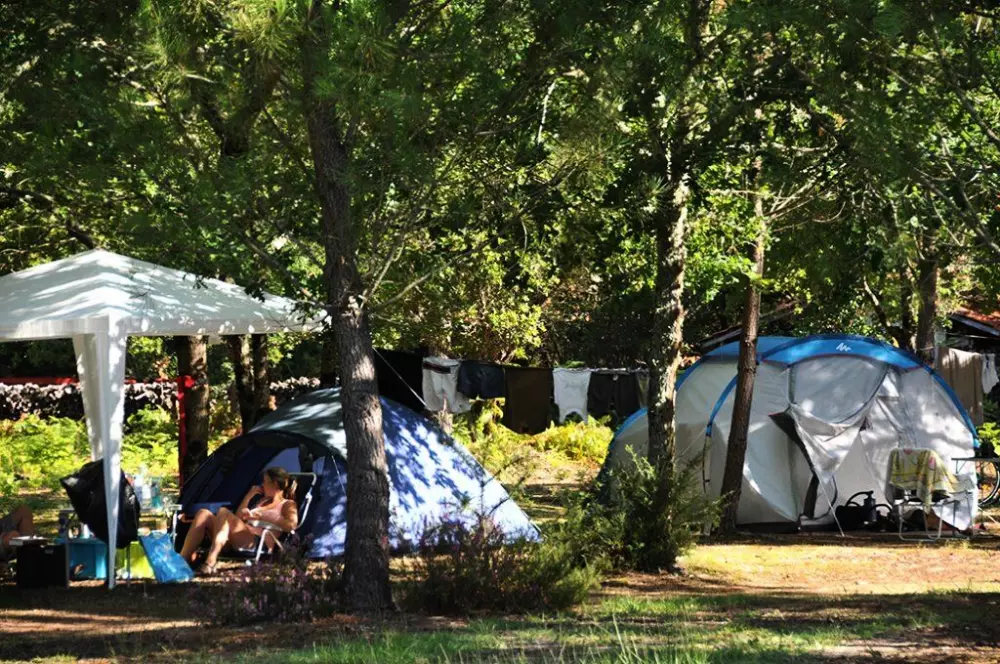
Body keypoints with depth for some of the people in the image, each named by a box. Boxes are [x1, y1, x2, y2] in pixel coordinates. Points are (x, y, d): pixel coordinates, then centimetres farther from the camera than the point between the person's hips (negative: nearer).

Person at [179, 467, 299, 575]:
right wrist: (249, 496, 28)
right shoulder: (264, 502, 36)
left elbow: (291, 525, -11)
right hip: (235, 543, 8)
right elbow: (238, 518, 36)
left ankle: (210, 563, -46)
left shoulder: (287, 505, 12)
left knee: (224, 512, -29)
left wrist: (260, 516, -12)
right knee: (204, 514, -10)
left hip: (258, 543, -8)